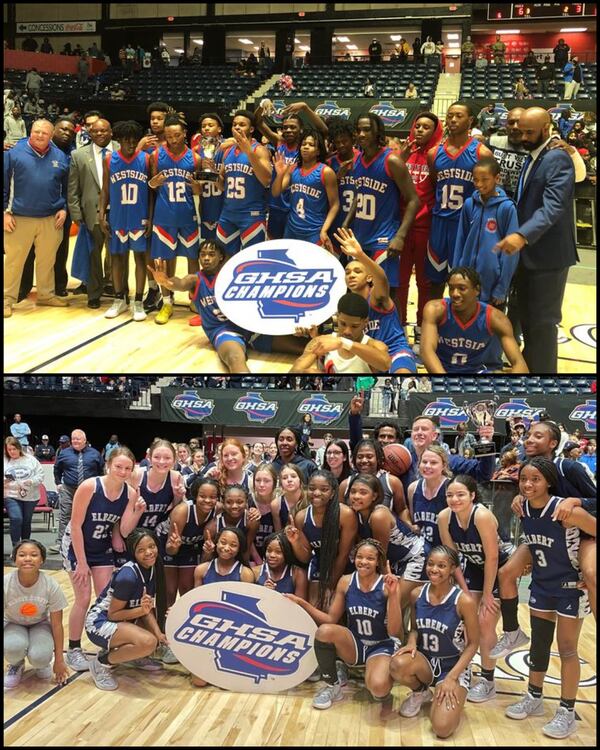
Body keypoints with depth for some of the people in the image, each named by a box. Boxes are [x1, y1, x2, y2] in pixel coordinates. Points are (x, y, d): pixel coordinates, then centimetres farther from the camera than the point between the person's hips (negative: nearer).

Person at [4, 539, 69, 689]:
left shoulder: (51, 585, -25)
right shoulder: (6, 584, -26)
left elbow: (57, 624, -14)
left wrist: (59, 660, -8)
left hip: (40, 625, 0)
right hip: (14, 625, 0)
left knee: (39, 657, -32)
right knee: (13, 647, -35)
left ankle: (41, 664, 7)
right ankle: (16, 665, 1)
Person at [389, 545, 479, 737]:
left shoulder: (464, 601, -18)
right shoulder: (417, 594, -5)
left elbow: (473, 644, -10)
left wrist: (451, 678, -17)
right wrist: (411, 643, -14)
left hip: (454, 665, -3)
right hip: (425, 661, 4)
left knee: (442, 728, -25)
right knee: (398, 664, -34)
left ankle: (452, 696, 11)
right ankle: (420, 693, 2)